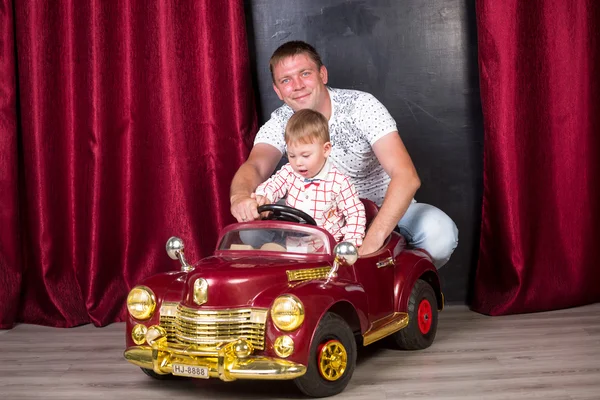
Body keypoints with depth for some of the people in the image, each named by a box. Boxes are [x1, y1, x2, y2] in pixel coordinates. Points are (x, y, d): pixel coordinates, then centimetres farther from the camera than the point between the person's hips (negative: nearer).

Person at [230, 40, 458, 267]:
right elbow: (255, 166, -28)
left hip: (384, 209, -2)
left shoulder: (361, 106, -19)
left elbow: (407, 177, -32)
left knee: (440, 232, -32)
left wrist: (370, 243, -46)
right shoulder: (280, 123, -7)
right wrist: (241, 195, -55)